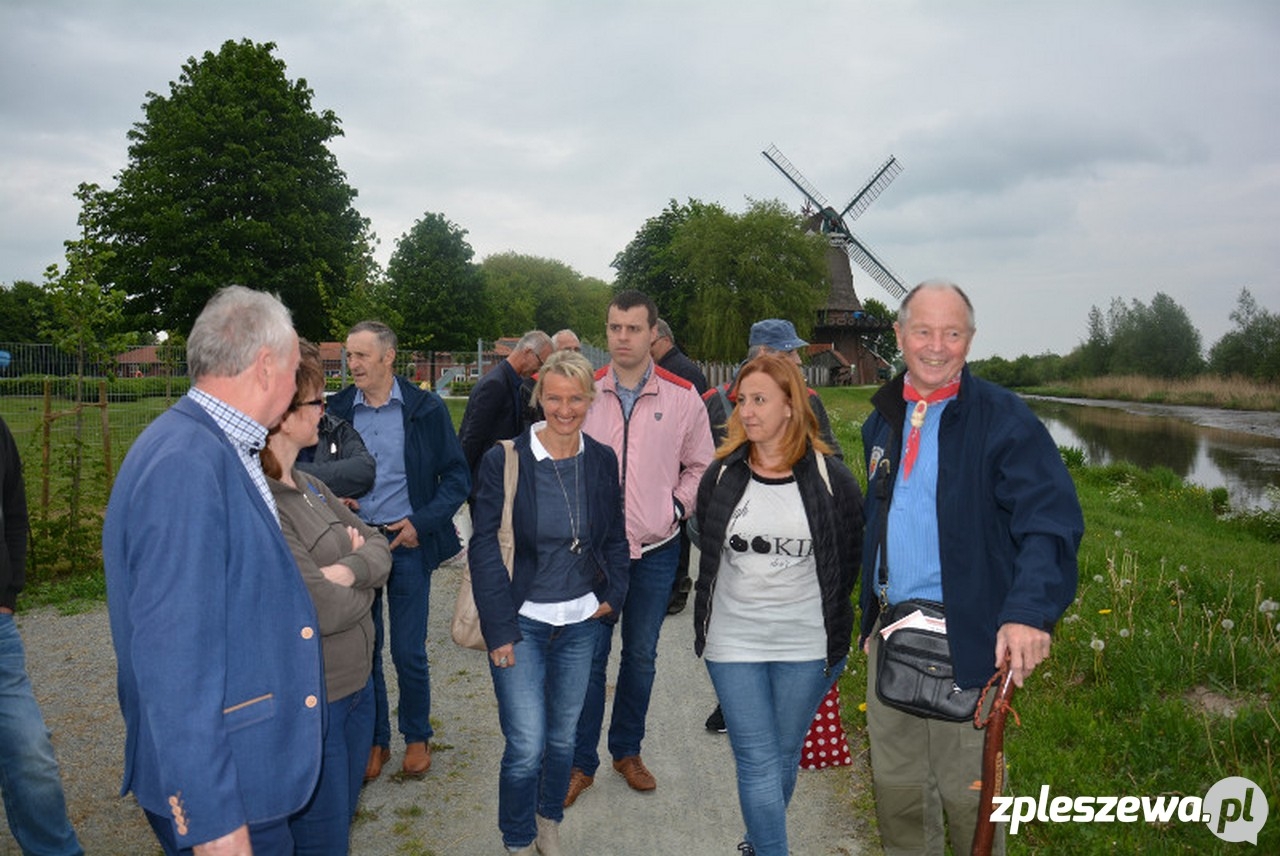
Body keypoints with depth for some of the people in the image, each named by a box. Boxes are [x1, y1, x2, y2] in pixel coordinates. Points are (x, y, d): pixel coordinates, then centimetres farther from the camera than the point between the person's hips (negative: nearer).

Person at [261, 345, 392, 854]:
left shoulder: (309, 486, 4)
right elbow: (323, 609, -27)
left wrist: (348, 569, -17)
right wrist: (363, 582, -5)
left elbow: (377, 544, 4)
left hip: (356, 685, 8)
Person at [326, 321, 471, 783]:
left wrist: (421, 523, -11)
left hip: (407, 542, -2)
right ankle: (375, 740, 30)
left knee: (409, 652, 5)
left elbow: (457, 476, -2)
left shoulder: (425, 408, -4)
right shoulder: (336, 410, 1)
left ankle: (417, 736, 28)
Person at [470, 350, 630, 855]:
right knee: (527, 747, -1)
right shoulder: (504, 460, -11)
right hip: (521, 623, -3)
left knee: (563, 737, 17)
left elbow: (615, 536, 12)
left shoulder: (602, 461, 1)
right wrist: (499, 629, -12)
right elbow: (484, 546, -10)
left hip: (581, 622, 4)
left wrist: (612, 594, 0)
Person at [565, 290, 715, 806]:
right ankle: (581, 762, 22)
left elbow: (700, 467, 7)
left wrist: (676, 507, -5)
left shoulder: (683, 397, -3)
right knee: (589, 655, 5)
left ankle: (627, 750, 34)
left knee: (641, 656, 15)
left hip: (656, 550, 1)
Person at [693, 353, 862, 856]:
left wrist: (829, 621, 6)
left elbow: (850, 559, 3)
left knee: (784, 756, 16)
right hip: (733, 643, 1)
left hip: (806, 645, 0)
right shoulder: (721, 476, -2)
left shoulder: (830, 479, -8)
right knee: (757, 762, 1)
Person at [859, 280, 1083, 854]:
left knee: (965, 791, 7)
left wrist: (1030, 611, -32)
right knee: (896, 786, 18)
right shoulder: (883, 421, 10)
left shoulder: (1004, 419, -9)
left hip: (964, 639, -6)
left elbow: (1050, 522, -17)